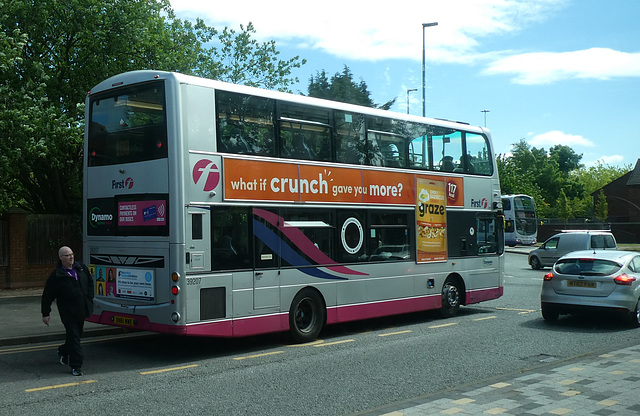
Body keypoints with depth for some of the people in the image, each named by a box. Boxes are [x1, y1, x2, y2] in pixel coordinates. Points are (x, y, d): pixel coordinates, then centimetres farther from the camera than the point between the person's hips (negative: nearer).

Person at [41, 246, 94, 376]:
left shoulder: (81, 268, 6)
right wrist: (45, 313, -3)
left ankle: (63, 352, 43)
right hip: (68, 313, -6)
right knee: (74, 337, -6)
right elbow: (47, 296, -4)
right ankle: (76, 366, 0)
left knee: (77, 335, 17)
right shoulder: (56, 275, -10)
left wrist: (89, 299, 14)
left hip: (82, 310, 6)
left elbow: (90, 282, 21)